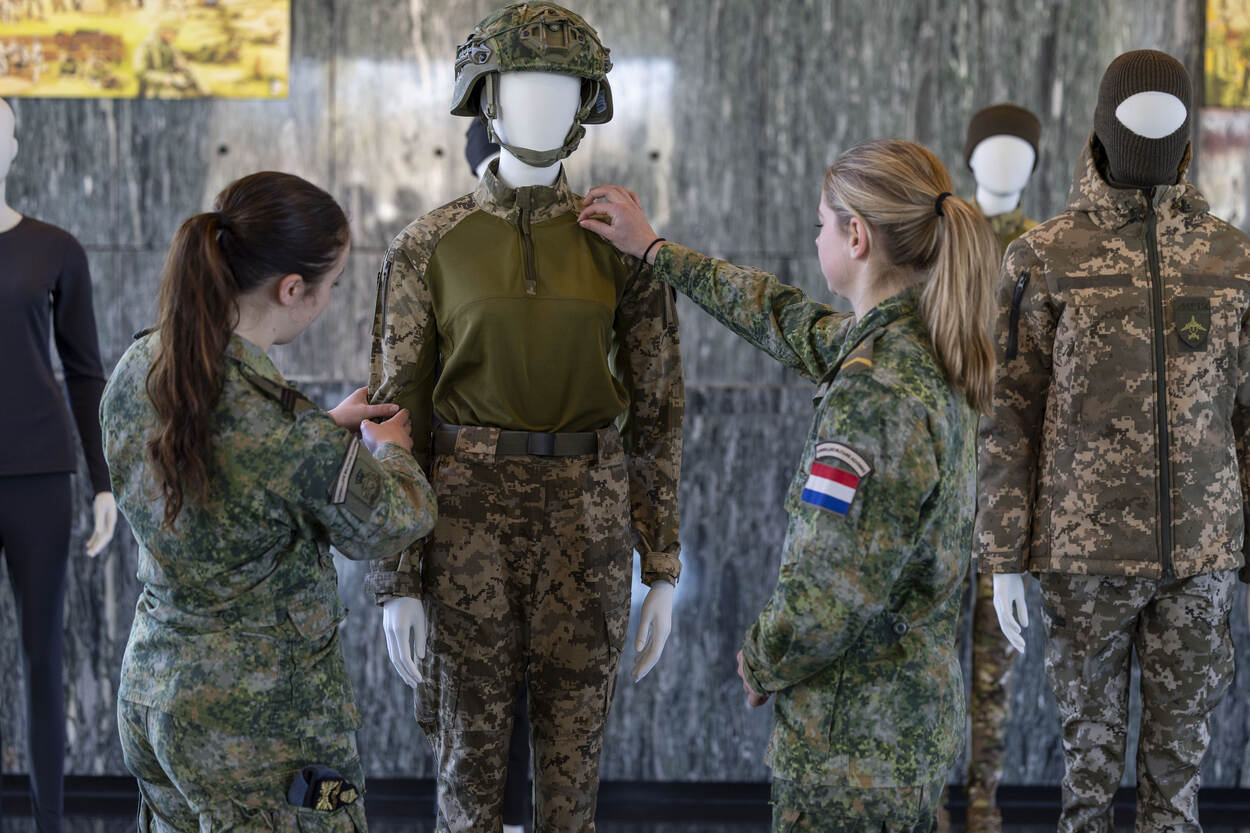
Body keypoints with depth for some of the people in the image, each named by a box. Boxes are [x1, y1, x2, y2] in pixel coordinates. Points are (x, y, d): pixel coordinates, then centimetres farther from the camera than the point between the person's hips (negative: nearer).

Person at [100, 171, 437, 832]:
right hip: (261, 723, -8)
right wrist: (390, 449, 11)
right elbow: (386, 526, -8)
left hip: (149, 695, 8)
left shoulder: (136, 371, -5)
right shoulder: (294, 435, -27)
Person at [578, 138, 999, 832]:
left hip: (854, 742, -9)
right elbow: (790, 321, 21)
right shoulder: (925, 348, 4)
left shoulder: (872, 391, -25)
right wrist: (653, 250, 28)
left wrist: (761, 664, -6)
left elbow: (827, 598, -26)